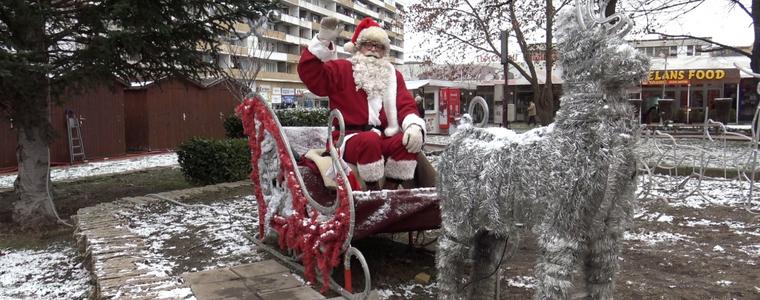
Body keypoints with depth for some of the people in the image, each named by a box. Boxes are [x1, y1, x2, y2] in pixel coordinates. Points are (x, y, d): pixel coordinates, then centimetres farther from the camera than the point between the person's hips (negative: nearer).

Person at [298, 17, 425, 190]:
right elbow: (310, 73, -8)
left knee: (410, 141, -25)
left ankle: (390, 190, -16)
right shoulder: (341, 69, 9)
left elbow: (406, 105, 6)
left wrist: (414, 125, -18)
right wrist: (323, 40, -19)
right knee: (370, 140, -37)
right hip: (350, 139, -4)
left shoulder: (393, 75, 18)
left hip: (383, 139, 4)